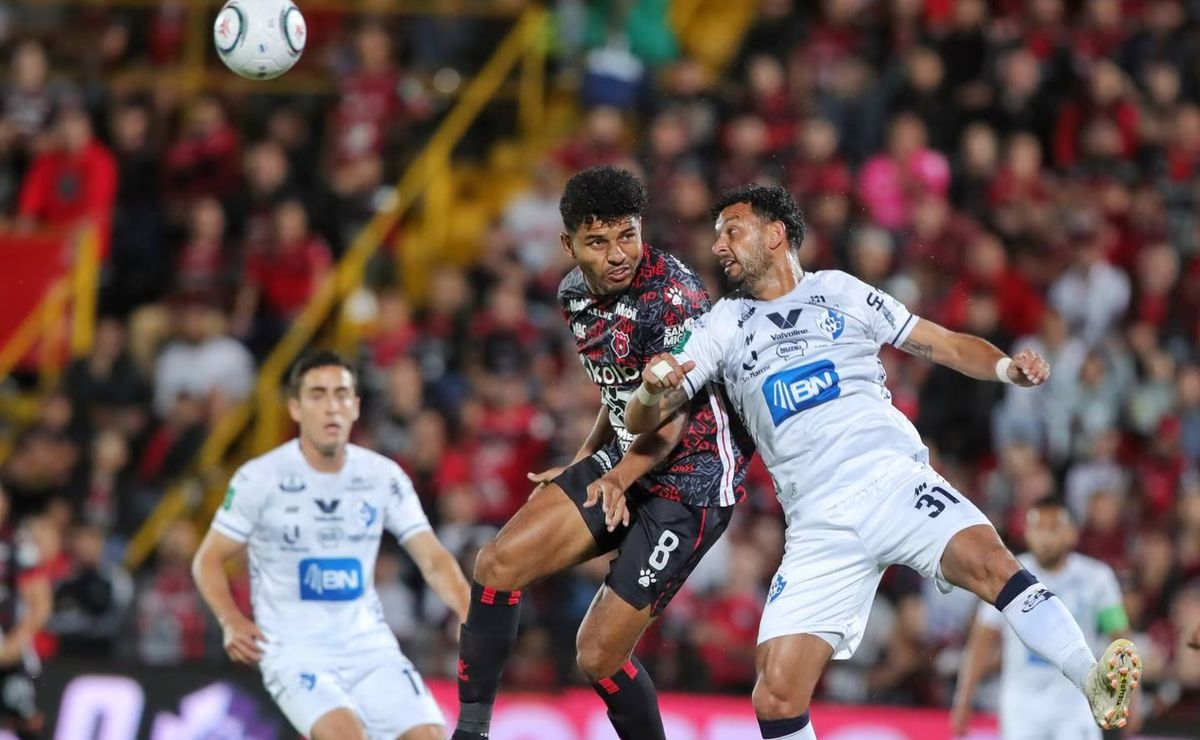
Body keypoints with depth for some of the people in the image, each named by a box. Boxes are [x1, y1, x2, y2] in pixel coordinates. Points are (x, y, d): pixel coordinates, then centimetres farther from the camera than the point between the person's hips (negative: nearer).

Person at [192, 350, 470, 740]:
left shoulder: (384, 476, 1)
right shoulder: (260, 479, -8)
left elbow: (434, 560, -2)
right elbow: (208, 560, -2)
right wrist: (231, 621, -21)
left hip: (370, 649, 4)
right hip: (294, 654, -4)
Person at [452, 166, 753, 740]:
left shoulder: (673, 293, -21)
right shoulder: (576, 294, 5)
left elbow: (672, 418, -25)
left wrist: (620, 478, -40)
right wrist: (581, 466, 22)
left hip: (692, 479, -8)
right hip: (624, 460, 8)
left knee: (598, 655, -11)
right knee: (498, 564, -8)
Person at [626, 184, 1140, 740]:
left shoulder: (839, 292, 15)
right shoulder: (724, 325, 18)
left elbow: (944, 345, 16)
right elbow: (641, 419, 11)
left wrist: (1007, 367, -5)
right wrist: (651, 389, -14)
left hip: (895, 482, -2)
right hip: (820, 524, 2)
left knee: (984, 558, -32)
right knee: (776, 695, -12)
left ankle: (1096, 686, -41)